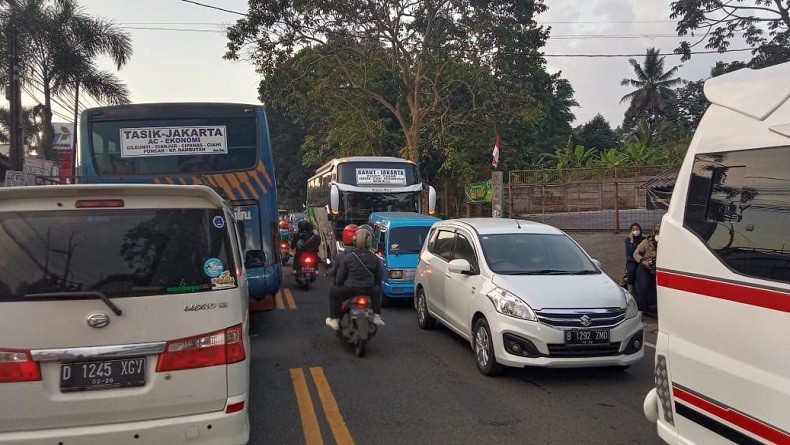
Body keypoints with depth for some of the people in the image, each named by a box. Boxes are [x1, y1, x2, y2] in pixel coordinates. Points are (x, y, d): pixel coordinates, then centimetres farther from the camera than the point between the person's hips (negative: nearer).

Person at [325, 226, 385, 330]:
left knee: (333, 293, 25)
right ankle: (377, 316, 31)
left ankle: (334, 320, 22)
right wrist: (374, 283, 24)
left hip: (350, 290, -2)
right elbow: (380, 274, 6)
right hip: (369, 290, 2)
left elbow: (340, 275, -3)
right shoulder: (374, 258, -1)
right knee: (377, 292, 37)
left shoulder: (347, 256, -8)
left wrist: (338, 284, 16)